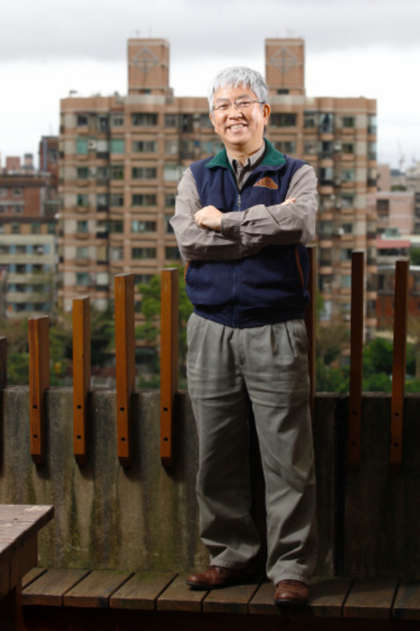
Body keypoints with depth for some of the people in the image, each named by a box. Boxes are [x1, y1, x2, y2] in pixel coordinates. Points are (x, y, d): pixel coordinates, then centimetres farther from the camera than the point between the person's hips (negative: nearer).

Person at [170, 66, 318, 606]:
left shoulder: (296, 174, 7)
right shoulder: (196, 176, 14)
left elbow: (301, 223, -16)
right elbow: (188, 240, -4)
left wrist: (224, 221, -9)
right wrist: (265, 225, -8)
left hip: (276, 332, -3)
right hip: (210, 331, 3)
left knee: (286, 456, -4)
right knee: (217, 454, 7)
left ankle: (290, 567, 3)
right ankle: (231, 556, 20)